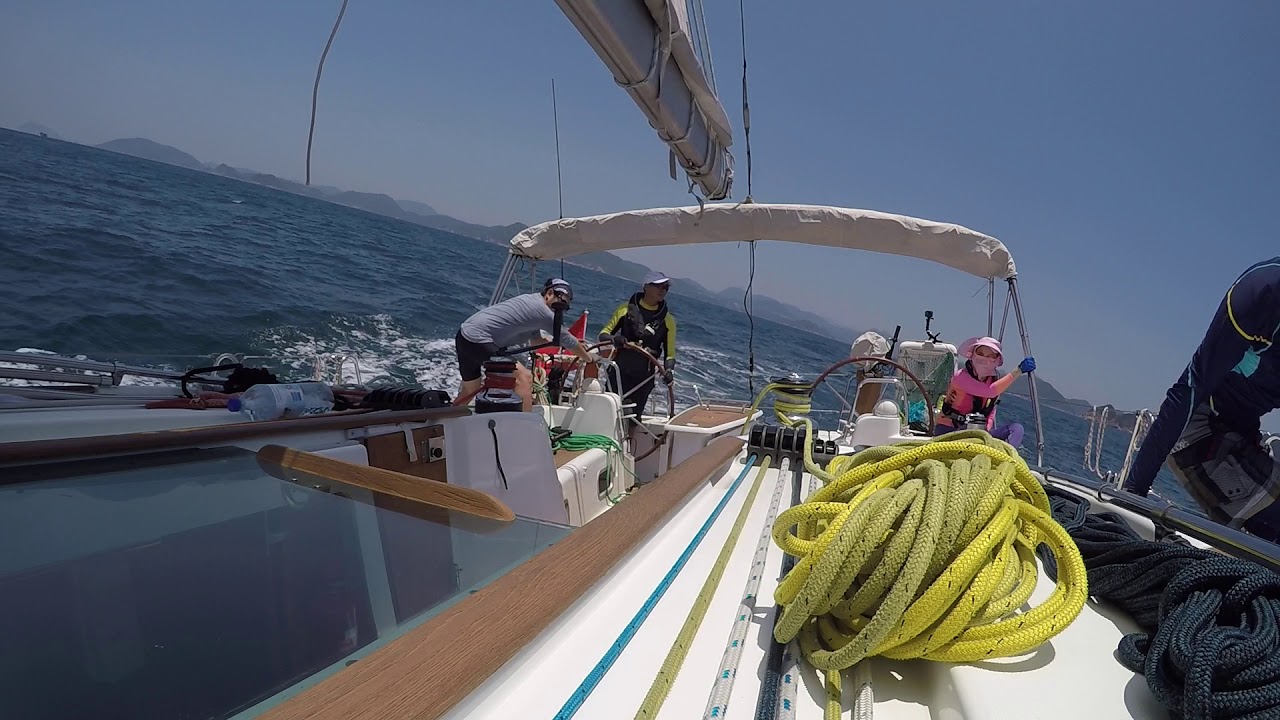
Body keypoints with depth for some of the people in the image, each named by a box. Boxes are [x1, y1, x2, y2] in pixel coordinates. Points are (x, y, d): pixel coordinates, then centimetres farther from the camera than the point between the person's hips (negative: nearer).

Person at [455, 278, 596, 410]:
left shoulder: (531, 300, 13)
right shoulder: (543, 312, -13)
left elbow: (534, 338, 25)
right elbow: (569, 341, -3)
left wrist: (559, 344, 27)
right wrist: (589, 359, 10)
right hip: (479, 341, -10)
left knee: (470, 390, 24)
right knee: (524, 378, -10)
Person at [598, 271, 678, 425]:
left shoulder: (667, 319, 5)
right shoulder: (627, 308, 3)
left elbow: (669, 352, 3)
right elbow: (604, 333, 3)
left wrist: (669, 370, -18)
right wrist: (615, 339, -20)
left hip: (644, 377, 1)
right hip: (619, 371, -1)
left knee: (633, 416, 5)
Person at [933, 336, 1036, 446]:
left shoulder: (993, 380, 6)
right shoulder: (960, 376, -16)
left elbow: (991, 413, 9)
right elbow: (989, 391, -33)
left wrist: (986, 430, -12)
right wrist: (1018, 371, -33)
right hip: (948, 430, -7)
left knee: (1016, 428, -15)